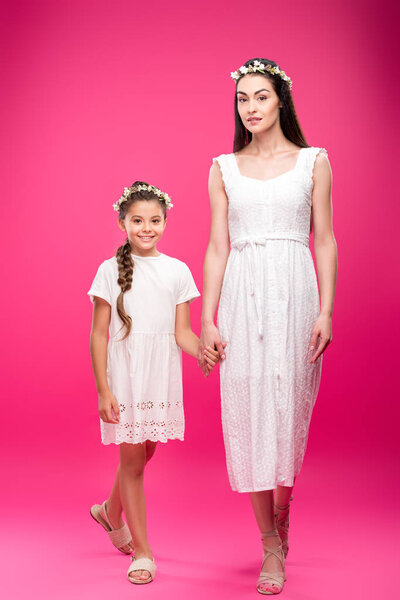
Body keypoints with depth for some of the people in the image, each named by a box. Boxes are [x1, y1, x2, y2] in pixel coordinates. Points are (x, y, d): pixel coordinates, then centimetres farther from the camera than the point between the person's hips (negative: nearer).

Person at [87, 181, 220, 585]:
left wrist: (202, 351, -20)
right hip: (124, 373, -3)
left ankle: (110, 512, 44)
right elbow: (99, 334, -3)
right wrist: (103, 390, -9)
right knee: (132, 458, 1)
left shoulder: (177, 271, 4)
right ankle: (142, 551, 13)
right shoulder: (110, 270, -3)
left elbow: (181, 331, 2)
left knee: (144, 454, 15)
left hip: (162, 375, 3)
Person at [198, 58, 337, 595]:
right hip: (243, 296, 2)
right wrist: (207, 319, 1)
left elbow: (325, 241, 3)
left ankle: (281, 511, 27)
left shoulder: (313, 162, 7)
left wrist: (326, 311, -6)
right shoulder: (224, 169, 11)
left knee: (288, 405, 1)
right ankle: (271, 545, 10)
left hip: (295, 293, -1)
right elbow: (217, 248, 7)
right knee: (247, 408, -1)